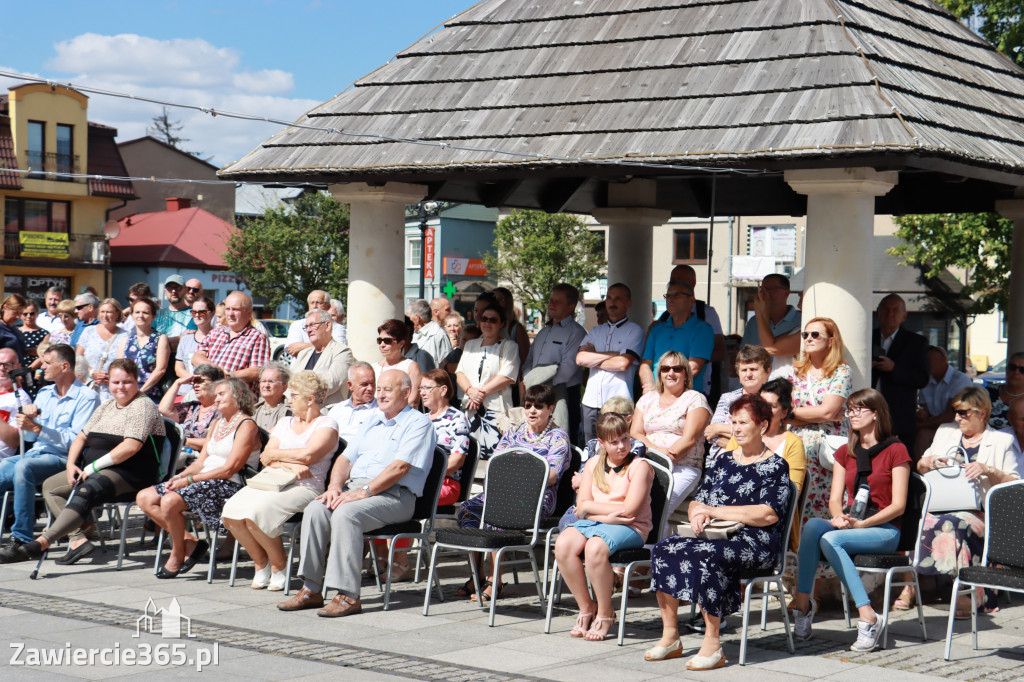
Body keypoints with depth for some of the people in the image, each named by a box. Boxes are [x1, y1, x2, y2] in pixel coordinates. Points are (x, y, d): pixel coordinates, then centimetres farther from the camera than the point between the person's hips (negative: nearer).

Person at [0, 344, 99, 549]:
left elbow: (77, 441, -14)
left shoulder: (86, 397, -3)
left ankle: (22, 538, -32)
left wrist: (37, 428, -18)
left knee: (23, 467, -35)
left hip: (62, 459, -7)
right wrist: (28, 420, -3)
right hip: (35, 453, 7)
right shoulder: (45, 393, 20)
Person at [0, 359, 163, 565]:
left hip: (129, 474, -10)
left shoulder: (143, 406, -8)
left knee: (85, 492, -33)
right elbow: (81, 437, 21)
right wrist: (71, 464, 1)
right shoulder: (106, 407, 20)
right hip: (95, 471, 10)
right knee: (50, 486, 1)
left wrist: (93, 467, -16)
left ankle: (40, 544, -44)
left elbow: (131, 447, -19)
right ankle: (78, 539, -16)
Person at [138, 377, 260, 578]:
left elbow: (229, 469, -15)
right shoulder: (217, 424, 21)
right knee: (144, 498, -4)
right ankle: (190, 542, -5)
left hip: (227, 486, -10)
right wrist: (179, 477, -2)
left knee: (169, 501, -30)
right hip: (204, 480, 10)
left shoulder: (246, 426, -7)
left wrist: (189, 480, -17)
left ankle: (177, 554, -9)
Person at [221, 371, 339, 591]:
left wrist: (275, 454, -1)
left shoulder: (327, 425, 3)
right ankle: (260, 563, 0)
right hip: (270, 482, 7)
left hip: (305, 487, -7)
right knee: (231, 512, -20)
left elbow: (307, 455, -15)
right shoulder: (285, 423, 24)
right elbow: (265, 458, 11)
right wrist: (290, 464, -8)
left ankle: (279, 567, -9)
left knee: (256, 511, -31)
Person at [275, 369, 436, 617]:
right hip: (355, 485, 7)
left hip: (394, 495, -7)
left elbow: (400, 467, -14)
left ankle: (348, 595, -31)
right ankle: (312, 589, -17)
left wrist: (364, 492, -21)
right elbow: (345, 458, 20)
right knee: (315, 509, -20)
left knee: (345, 513, -33)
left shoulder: (417, 423, 0)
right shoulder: (373, 421, 25)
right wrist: (335, 486, -1)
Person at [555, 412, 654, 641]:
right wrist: (608, 514, -13)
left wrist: (592, 507, -6)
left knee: (595, 548, -36)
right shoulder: (593, 464, 12)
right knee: (563, 544, -26)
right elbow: (581, 507, 5)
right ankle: (586, 608, -9)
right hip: (593, 523, 5)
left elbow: (629, 510, -14)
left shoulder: (639, 466, -4)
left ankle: (605, 614, -15)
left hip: (630, 528, -5)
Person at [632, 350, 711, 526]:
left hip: (683, 467, -4)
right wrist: (656, 450, -10)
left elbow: (689, 439, -3)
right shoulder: (647, 399, 21)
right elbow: (635, 433, 10)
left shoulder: (695, 399, 8)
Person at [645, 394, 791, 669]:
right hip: (718, 537, 6)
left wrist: (713, 511, -13)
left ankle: (712, 644, -27)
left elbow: (768, 514, -14)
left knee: (706, 555, -35)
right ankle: (670, 637, -14)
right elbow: (697, 501, 18)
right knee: (665, 549, -18)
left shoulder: (775, 466, 0)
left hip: (756, 542, -6)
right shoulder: (724, 461, 20)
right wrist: (698, 514, -8)